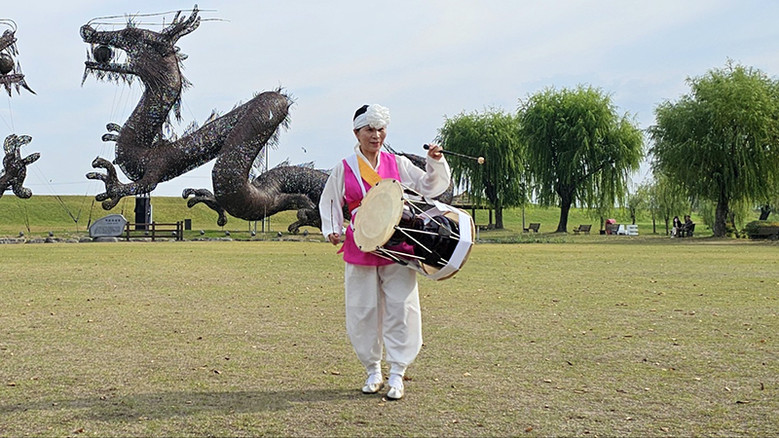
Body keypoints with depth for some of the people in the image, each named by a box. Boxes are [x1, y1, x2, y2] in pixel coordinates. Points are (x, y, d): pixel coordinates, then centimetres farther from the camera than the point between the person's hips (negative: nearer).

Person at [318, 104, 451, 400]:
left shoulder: (397, 164, 7)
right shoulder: (344, 169, 5)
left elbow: (430, 187, 9)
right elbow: (328, 203, 15)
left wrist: (435, 163, -8)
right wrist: (331, 230, 1)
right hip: (360, 250, 0)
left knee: (400, 309, -3)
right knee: (363, 312, 4)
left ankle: (397, 375, 6)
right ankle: (372, 371, 20)